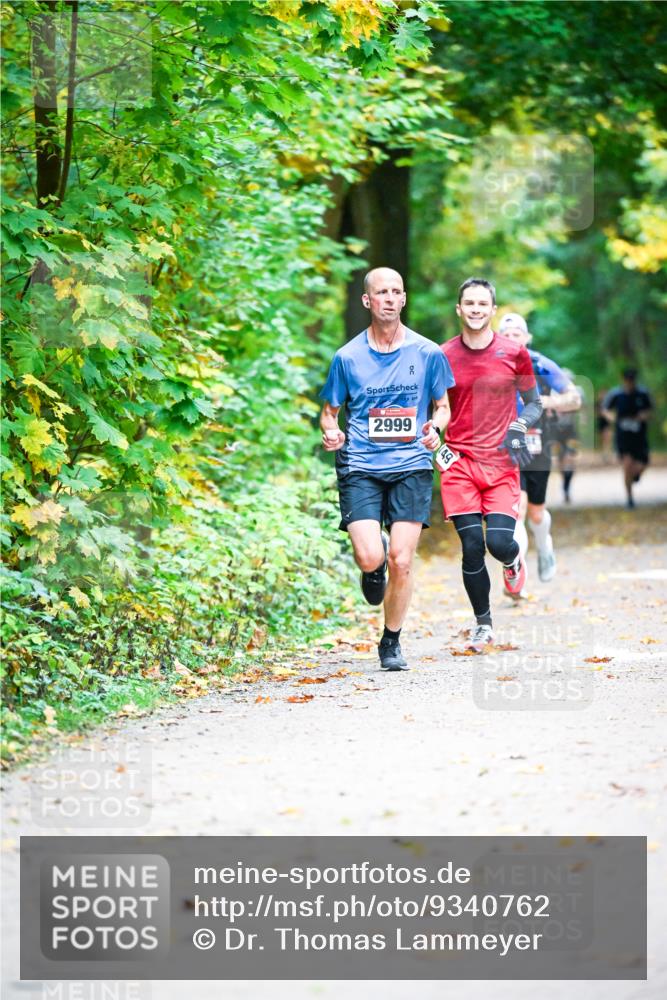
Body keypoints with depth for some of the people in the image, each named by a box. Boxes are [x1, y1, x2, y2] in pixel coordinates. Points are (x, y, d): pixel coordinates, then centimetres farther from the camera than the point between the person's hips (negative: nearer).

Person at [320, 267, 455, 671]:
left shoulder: (428, 353, 3)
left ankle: (392, 643, 15)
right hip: (360, 467, 0)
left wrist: (435, 428, -9)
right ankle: (374, 569, 24)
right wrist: (331, 432, -11)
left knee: (401, 560, -6)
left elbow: (443, 407, 14)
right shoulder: (347, 357, 3)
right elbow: (330, 411, 12)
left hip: (411, 466, 0)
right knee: (370, 557, -16)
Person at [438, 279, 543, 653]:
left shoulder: (514, 353, 2)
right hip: (459, 463, 1)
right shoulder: (443, 356, 3)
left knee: (499, 542, -13)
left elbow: (534, 403, 11)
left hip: (502, 464, 0)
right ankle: (483, 624, 14)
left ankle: (514, 559, 27)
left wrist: (519, 428, -9)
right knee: (472, 548, -5)